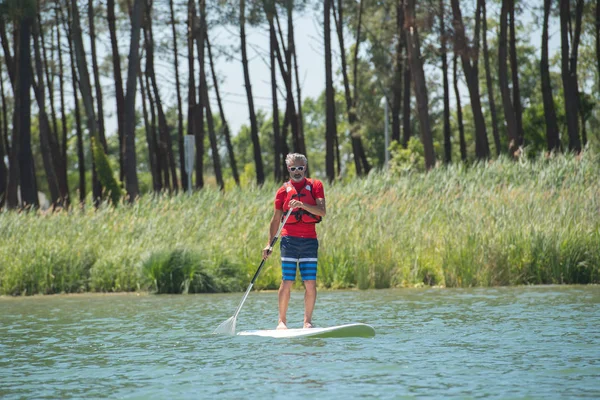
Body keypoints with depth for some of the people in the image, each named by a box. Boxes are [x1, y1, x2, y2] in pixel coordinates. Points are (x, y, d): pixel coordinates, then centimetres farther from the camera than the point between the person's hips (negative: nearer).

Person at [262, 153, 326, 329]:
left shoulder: (315, 186, 8)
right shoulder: (283, 190, 9)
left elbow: (322, 211, -5)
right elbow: (276, 219, 13)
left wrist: (303, 205, -21)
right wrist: (269, 243, 7)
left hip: (310, 240, 1)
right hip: (289, 239, -1)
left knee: (311, 283, -3)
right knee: (287, 282, -5)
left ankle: (307, 321, 5)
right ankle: (282, 321, 1)